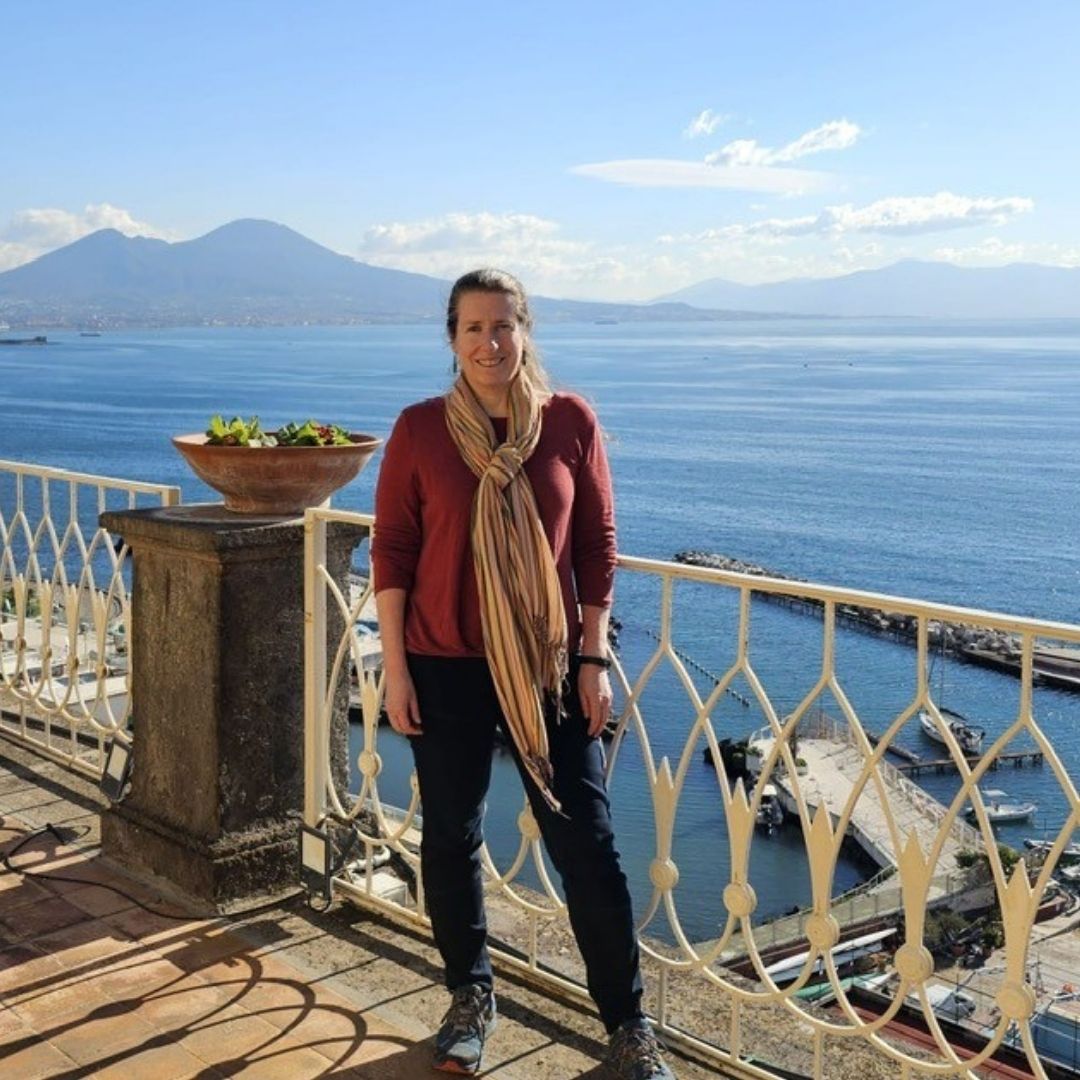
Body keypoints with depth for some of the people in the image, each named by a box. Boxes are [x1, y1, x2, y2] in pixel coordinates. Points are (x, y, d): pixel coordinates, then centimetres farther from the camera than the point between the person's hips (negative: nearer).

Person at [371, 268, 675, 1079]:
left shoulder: (570, 421, -2)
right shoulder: (420, 429, -4)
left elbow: (597, 544, 1)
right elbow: (392, 552, -2)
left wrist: (594, 659, -1)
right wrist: (395, 666, -4)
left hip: (550, 664, 0)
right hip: (446, 667, 0)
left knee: (586, 843, 3)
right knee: (452, 836, 12)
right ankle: (471, 998, 34)